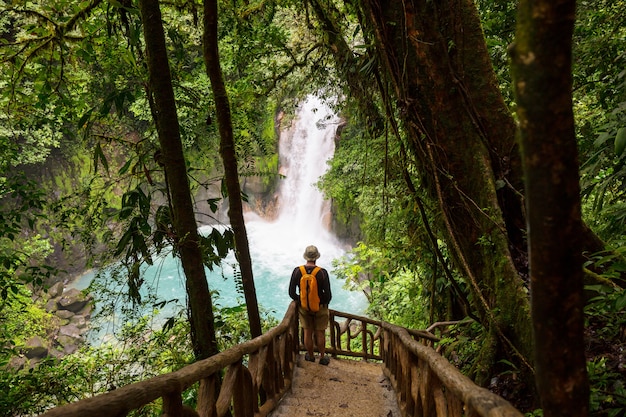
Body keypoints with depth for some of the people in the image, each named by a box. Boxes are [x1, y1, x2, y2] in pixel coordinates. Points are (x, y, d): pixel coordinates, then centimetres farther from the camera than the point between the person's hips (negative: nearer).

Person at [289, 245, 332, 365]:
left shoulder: (297, 271, -15)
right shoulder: (322, 273, -21)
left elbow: (291, 293, -9)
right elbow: (328, 294, -17)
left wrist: (299, 300, 10)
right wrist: (325, 304, 4)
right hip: (320, 307, -2)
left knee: (307, 333, 18)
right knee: (320, 333, 16)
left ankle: (310, 356, 36)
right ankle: (322, 357, 32)